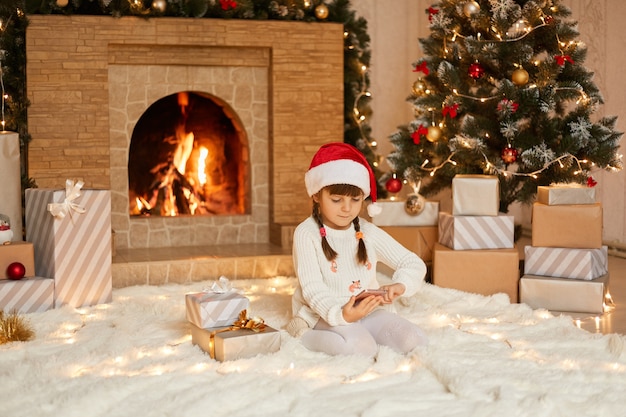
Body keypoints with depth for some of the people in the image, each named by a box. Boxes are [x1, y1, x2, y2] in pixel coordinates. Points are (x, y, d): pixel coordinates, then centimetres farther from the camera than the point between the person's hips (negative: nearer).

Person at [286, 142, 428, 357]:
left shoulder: (368, 233, 5)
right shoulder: (306, 234, -9)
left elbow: (414, 263, 5)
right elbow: (312, 287, -15)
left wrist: (401, 284, -20)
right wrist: (340, 314, -34)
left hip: (368, 309, 5)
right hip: (324, 314, -5)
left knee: (415, 340, -18)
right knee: (360, 347, -34)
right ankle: (307, 337, -12)